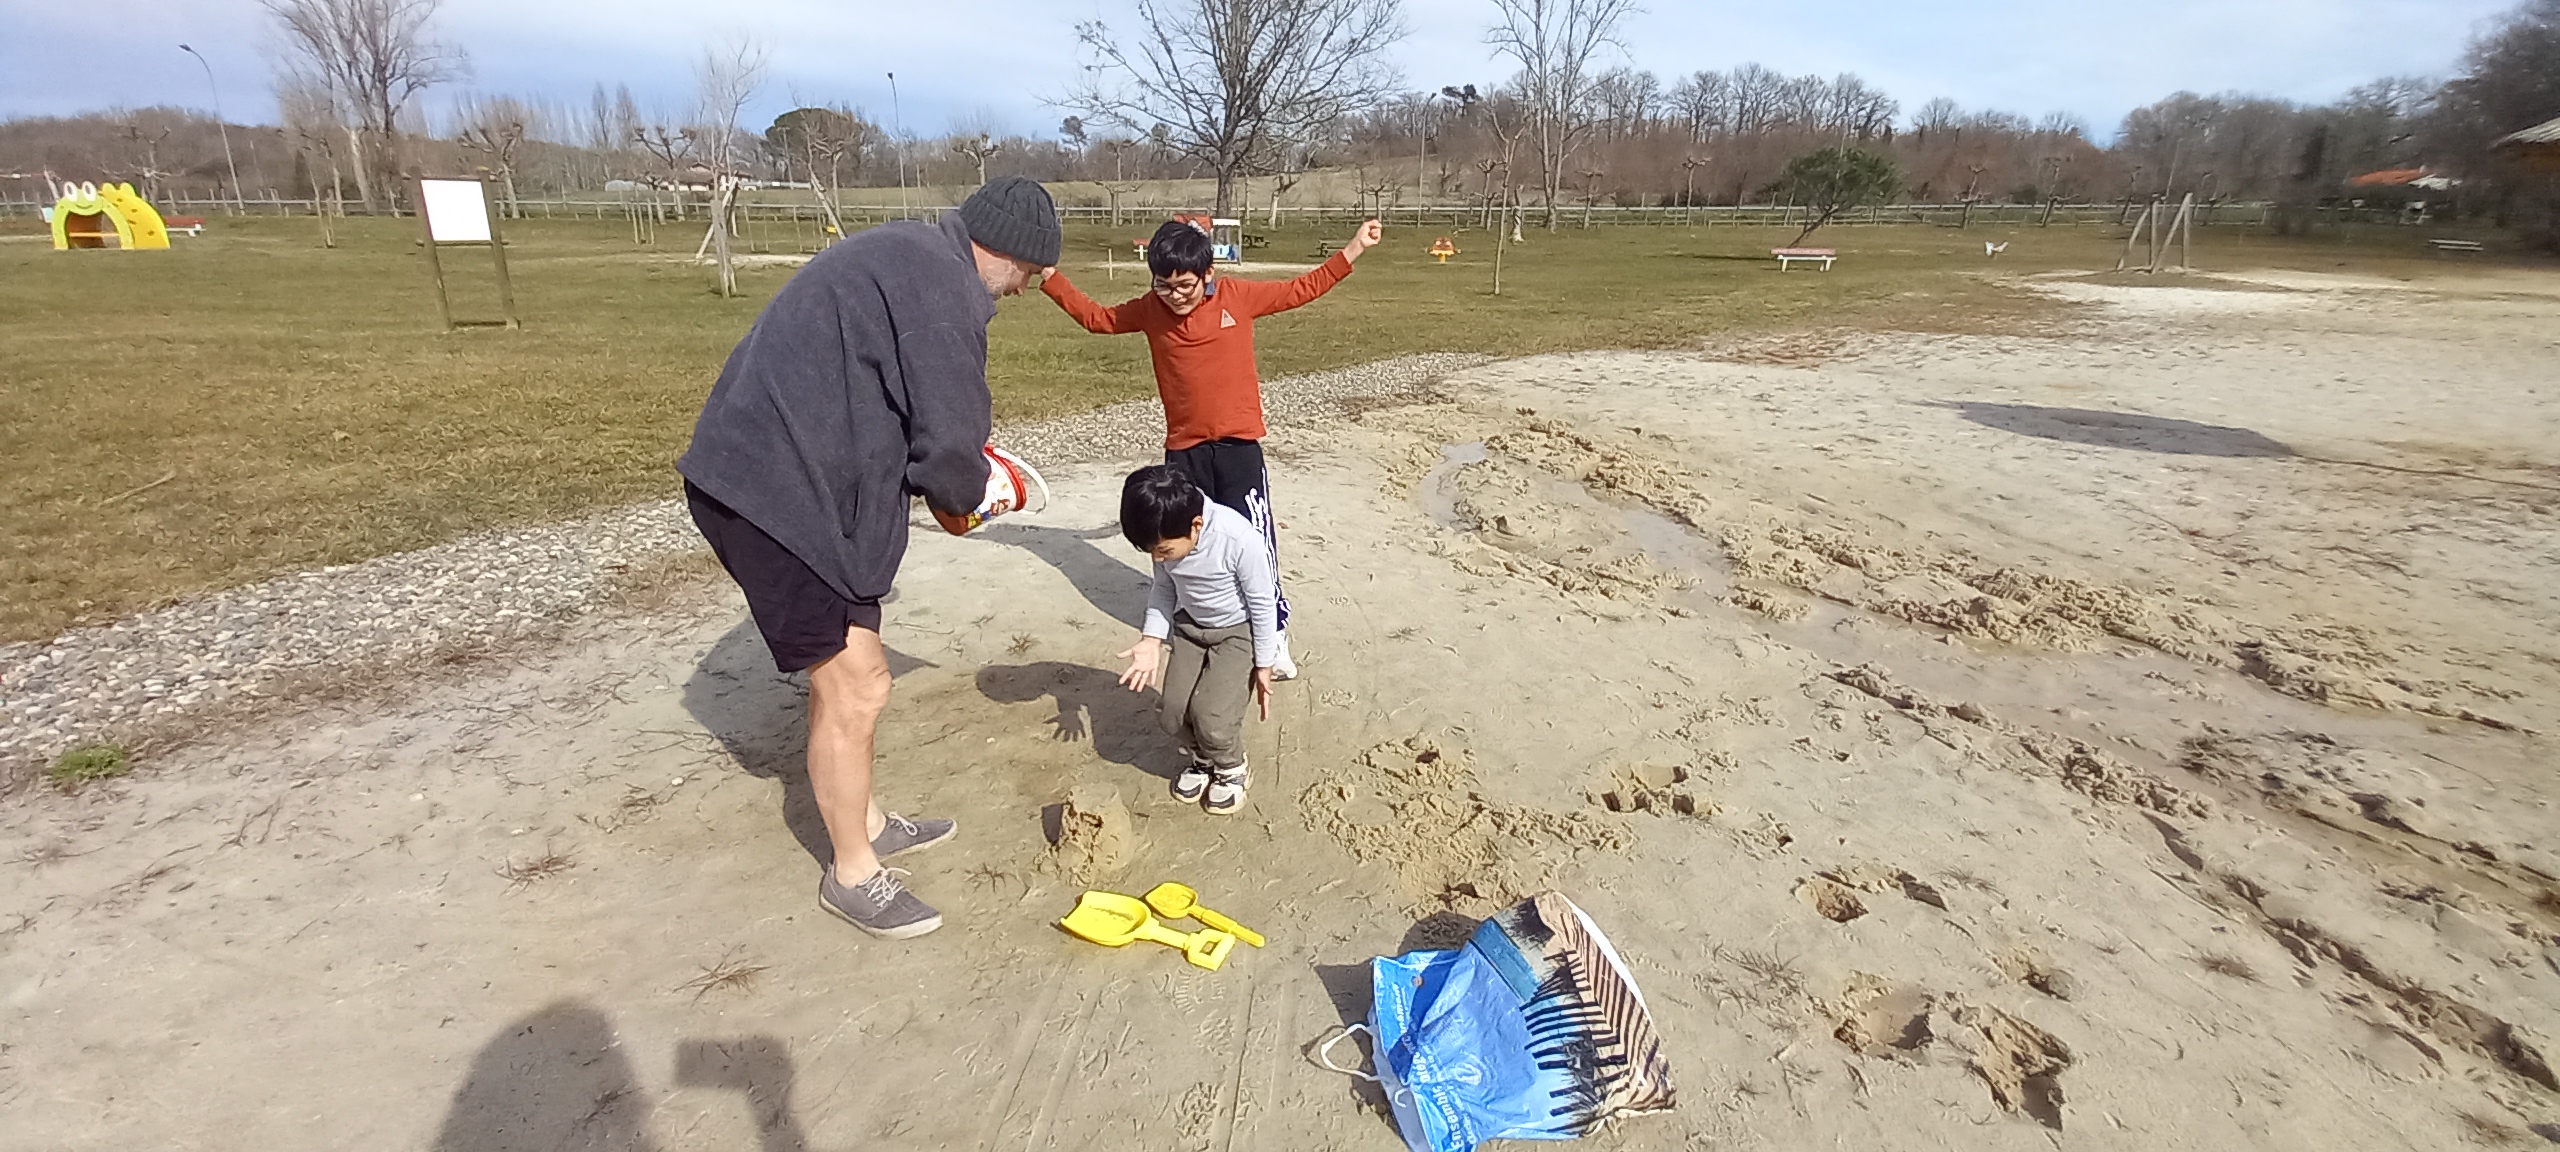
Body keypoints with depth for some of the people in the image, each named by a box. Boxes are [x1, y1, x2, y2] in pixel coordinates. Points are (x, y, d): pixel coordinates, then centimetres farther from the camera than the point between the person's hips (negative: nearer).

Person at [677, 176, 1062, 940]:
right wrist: (969, 494, 4)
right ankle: (852, 874, 17)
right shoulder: (944, 288, -16)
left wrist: (951, 475, 12)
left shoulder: (904, 255, 17)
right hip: (782, 496, -11)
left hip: (760, 476, 11)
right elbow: (947, 446, -18)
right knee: (854, 691, -1)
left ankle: (866, 823, 37)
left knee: (849, 672, 20)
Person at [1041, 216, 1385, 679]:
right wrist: (1051, 279, 5)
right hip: (1183, 449, 3)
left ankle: (1274, 632, 16)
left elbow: (1299, 291, 6)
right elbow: (1096, 317, 13)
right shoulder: (1149, 310, 0)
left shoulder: (1237, 296, -5)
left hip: (1238, 445, -2)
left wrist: (1350, 252, 2)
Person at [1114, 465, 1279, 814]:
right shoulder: (1168, 540, -19)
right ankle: (1203, 759, 27)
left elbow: (1263, 604, -19)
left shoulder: (1239, 539, -33)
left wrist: (1263, 667, -11)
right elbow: (1164, 588, 0)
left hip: (1237, 631, -5)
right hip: (1189, 627, 5)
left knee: (1211, 714, -18)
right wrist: (1152, 640, -13)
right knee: (1176, 716, -5)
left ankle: (1232, 769, 14)